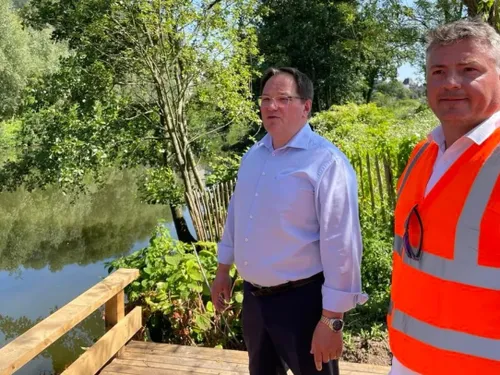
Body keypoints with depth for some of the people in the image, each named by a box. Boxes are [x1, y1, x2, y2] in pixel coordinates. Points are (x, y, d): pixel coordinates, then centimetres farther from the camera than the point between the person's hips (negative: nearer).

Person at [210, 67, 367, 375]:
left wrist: (332, 320, -20)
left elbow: (341, 245, -20)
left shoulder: (326, 161, -18)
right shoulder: (253, 155, 5)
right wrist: (223, 270, 18)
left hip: (301, 300, -7)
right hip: (253, 296, 7)